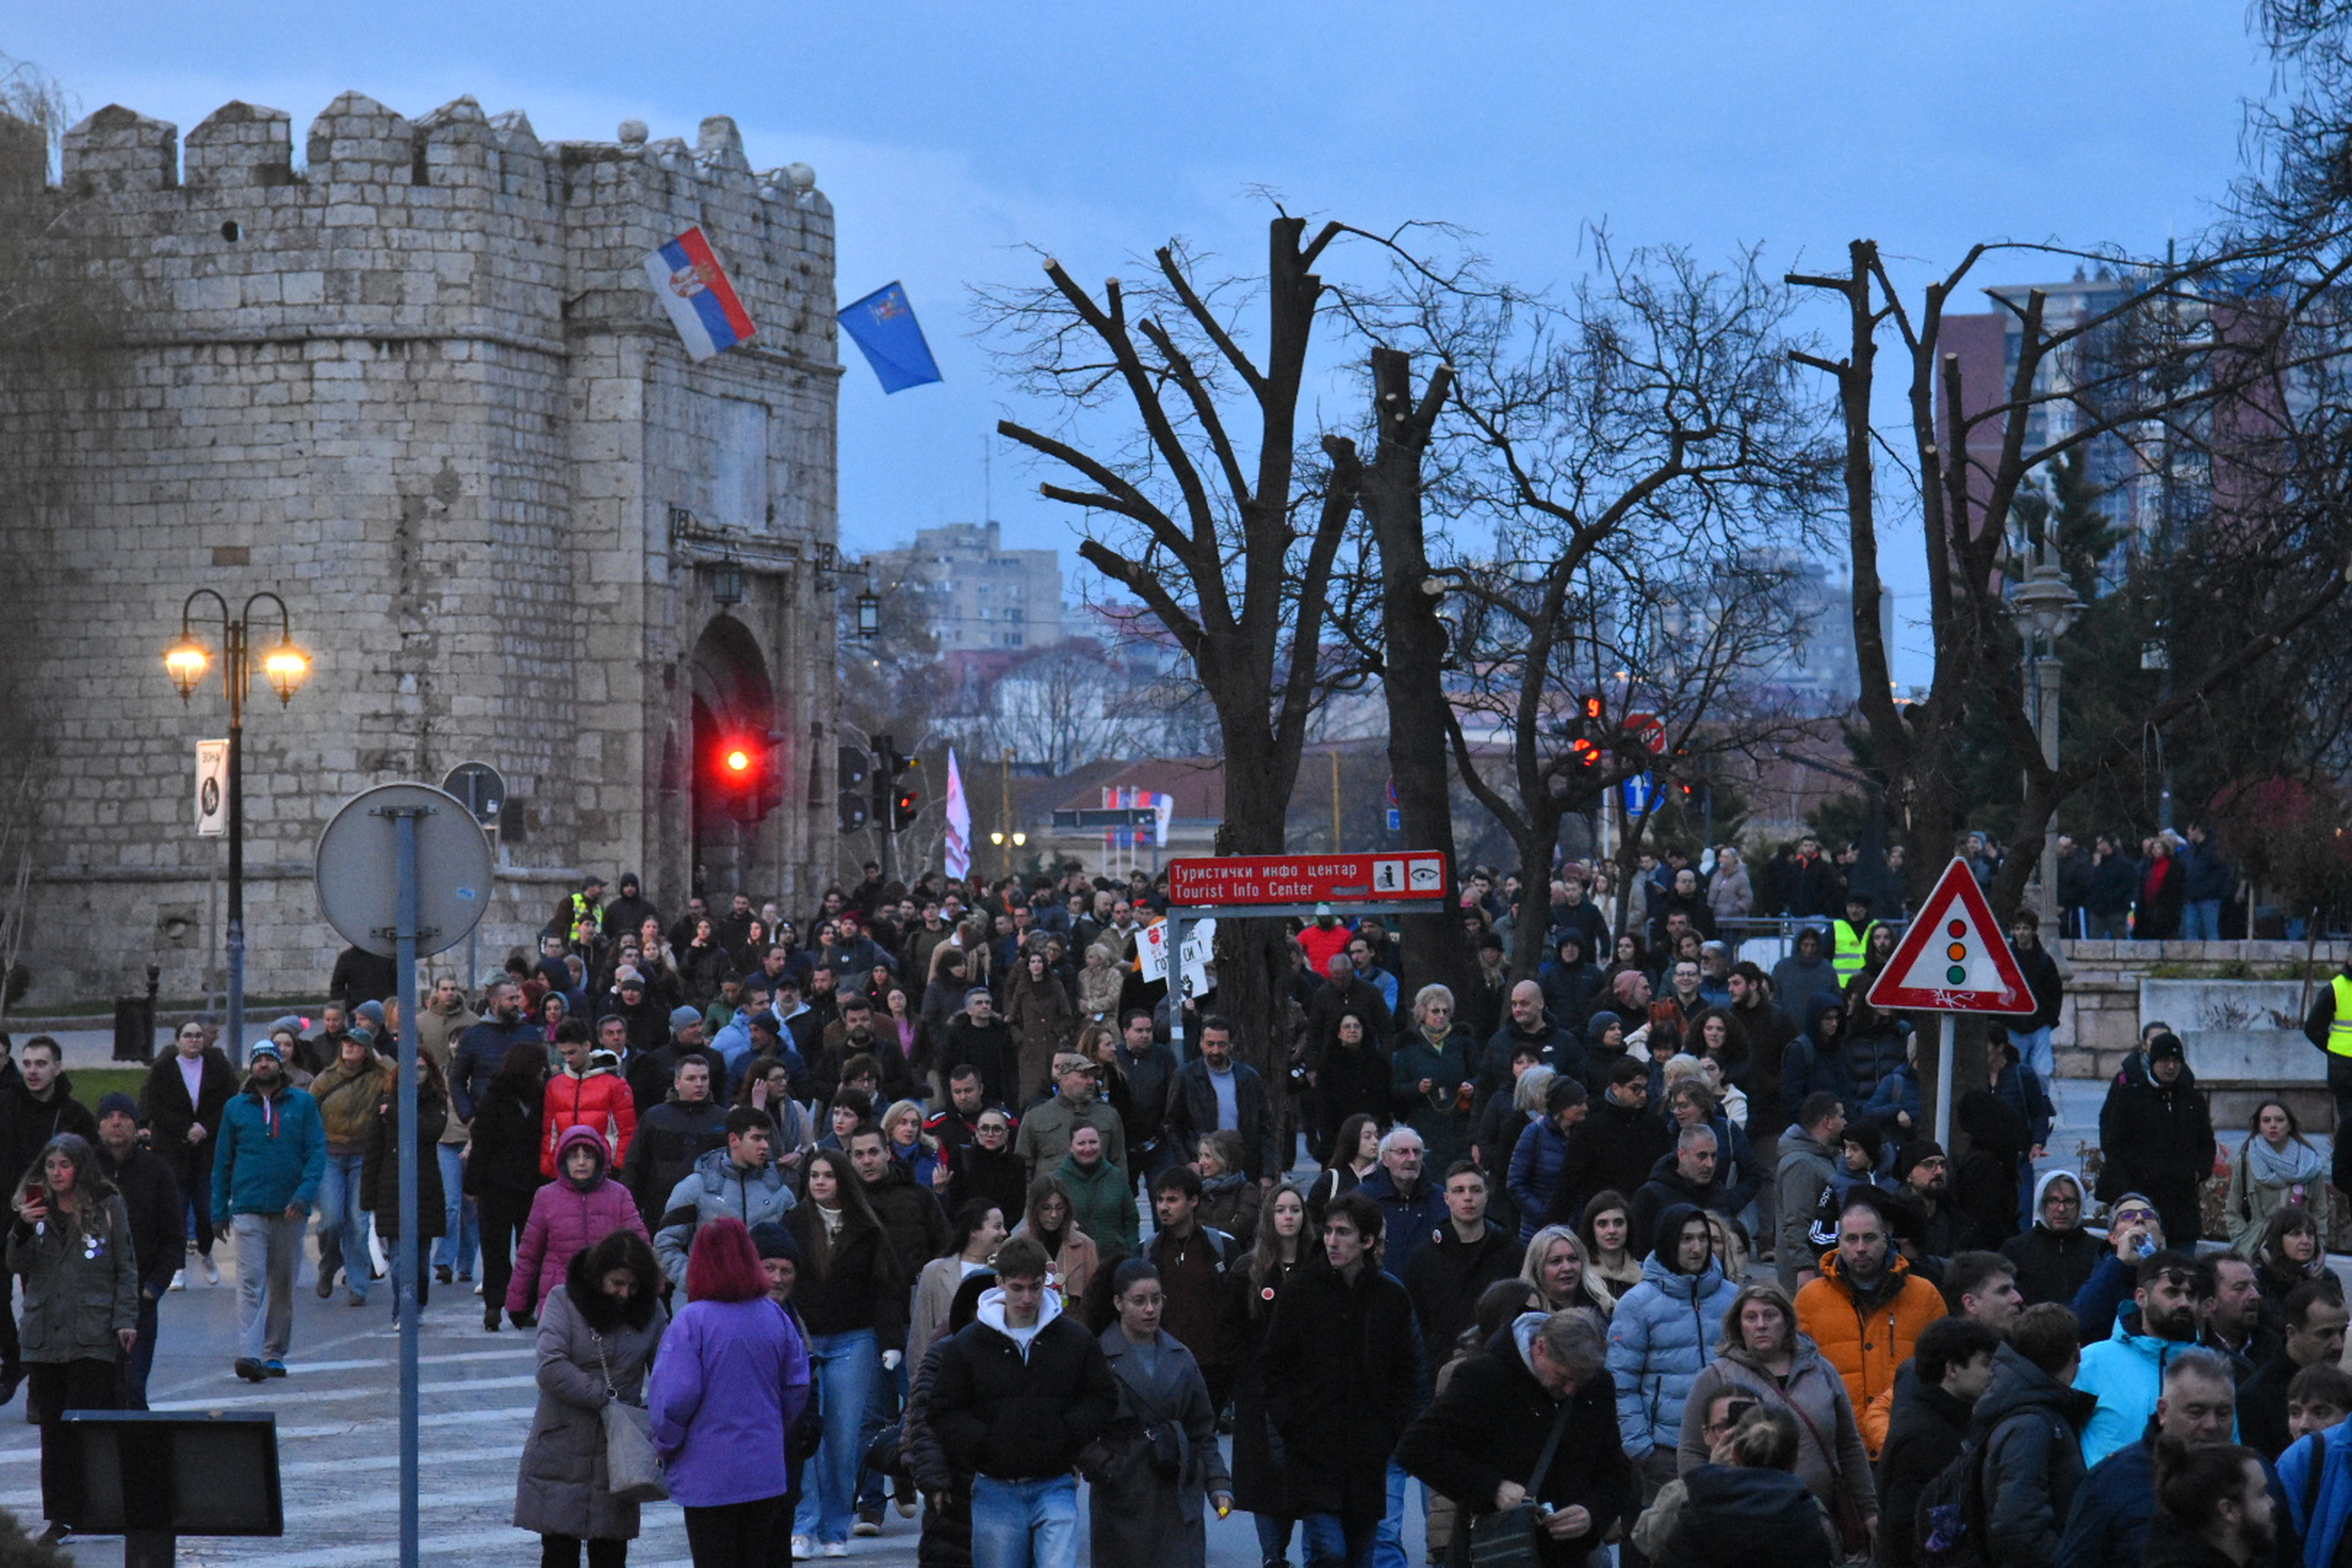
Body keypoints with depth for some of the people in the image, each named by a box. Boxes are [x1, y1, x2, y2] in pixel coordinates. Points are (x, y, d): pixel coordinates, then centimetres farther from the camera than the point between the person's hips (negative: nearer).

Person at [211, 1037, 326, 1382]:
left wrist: (304, 1194, -14)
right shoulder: (236, 1108, 9)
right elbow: (222, 1162, 14)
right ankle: (250, 1355, -22)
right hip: (248, 1209, -1)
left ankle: (275, 1354, 19)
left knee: (283, 1285, 8)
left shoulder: (303, 1104, 6)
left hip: (289, 1211, 1)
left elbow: (317, 1151, 1)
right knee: (251, 1282, -13)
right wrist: (219, 1211, 9)